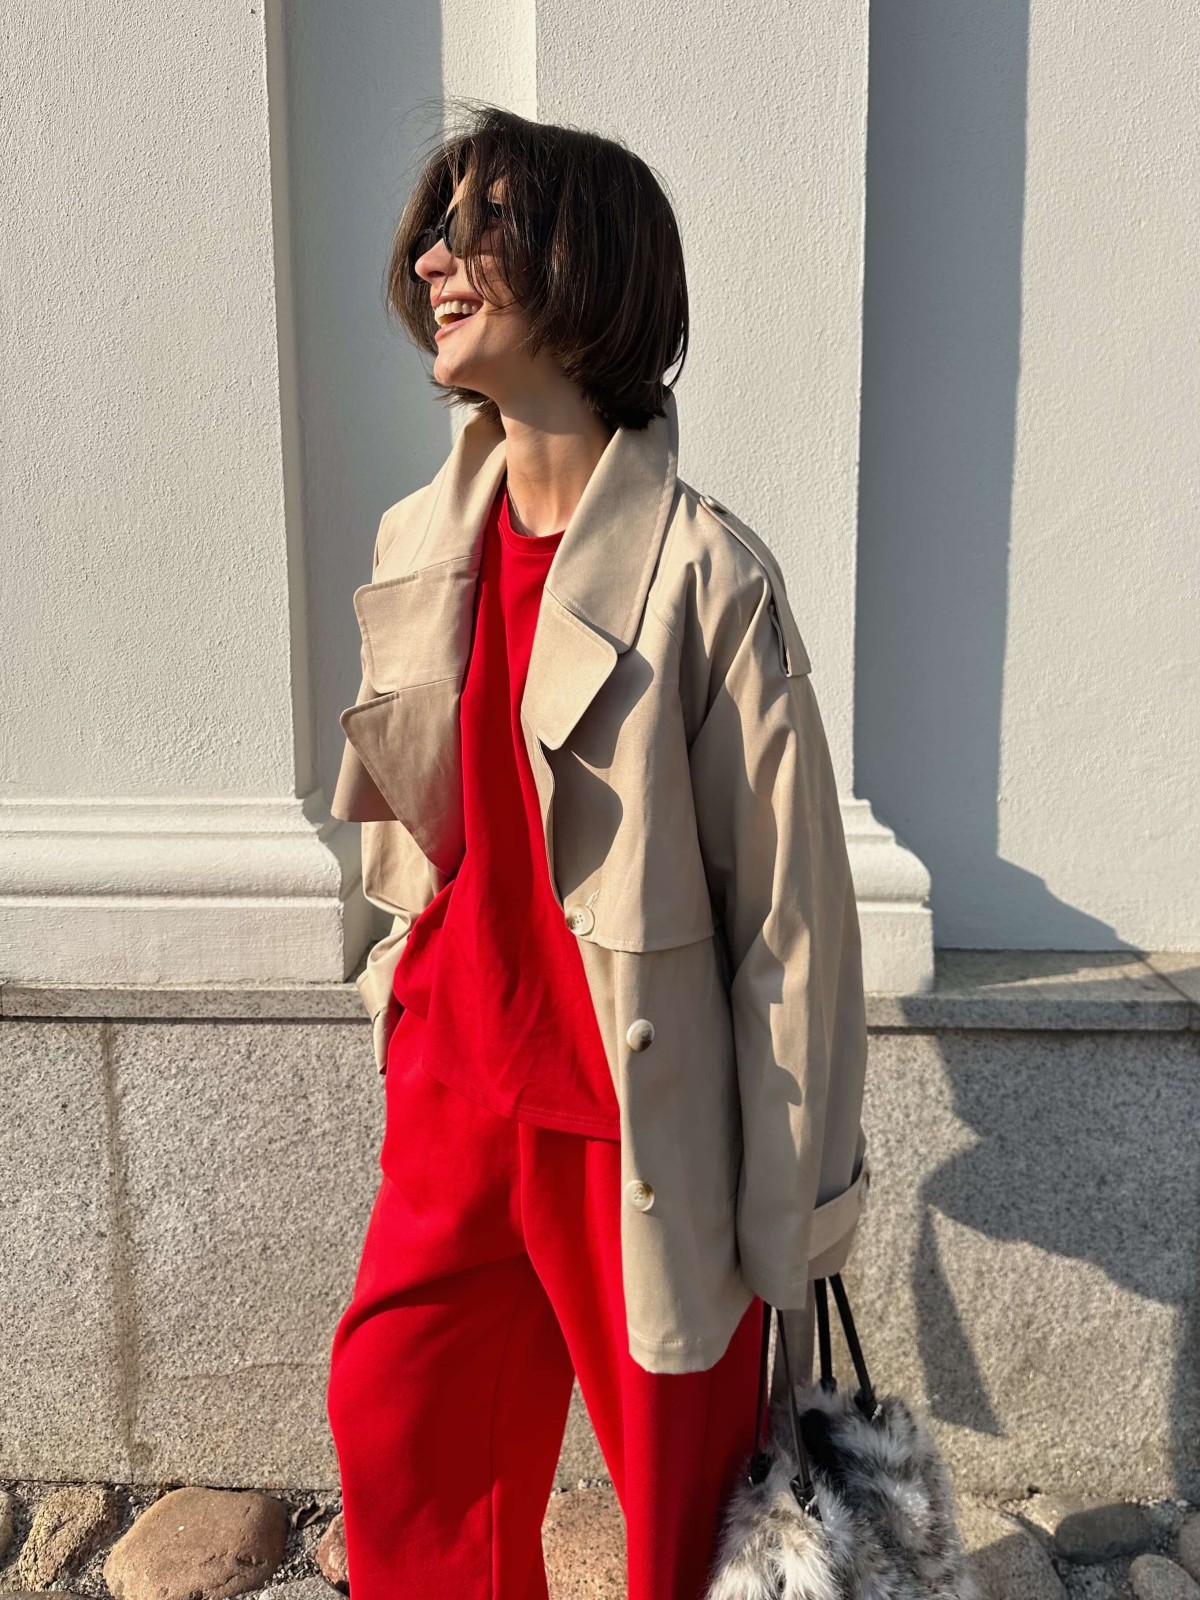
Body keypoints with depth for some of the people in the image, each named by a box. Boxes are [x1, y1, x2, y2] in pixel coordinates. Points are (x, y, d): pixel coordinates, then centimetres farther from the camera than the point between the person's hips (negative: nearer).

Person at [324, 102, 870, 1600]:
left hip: (643, 1126, -5)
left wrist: (796, 1198, -9)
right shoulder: (416, 545, 2)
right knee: (397, 1434, 23)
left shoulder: (705, 573, -18)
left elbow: (791, 907, -14)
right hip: (449, 1099, 6)